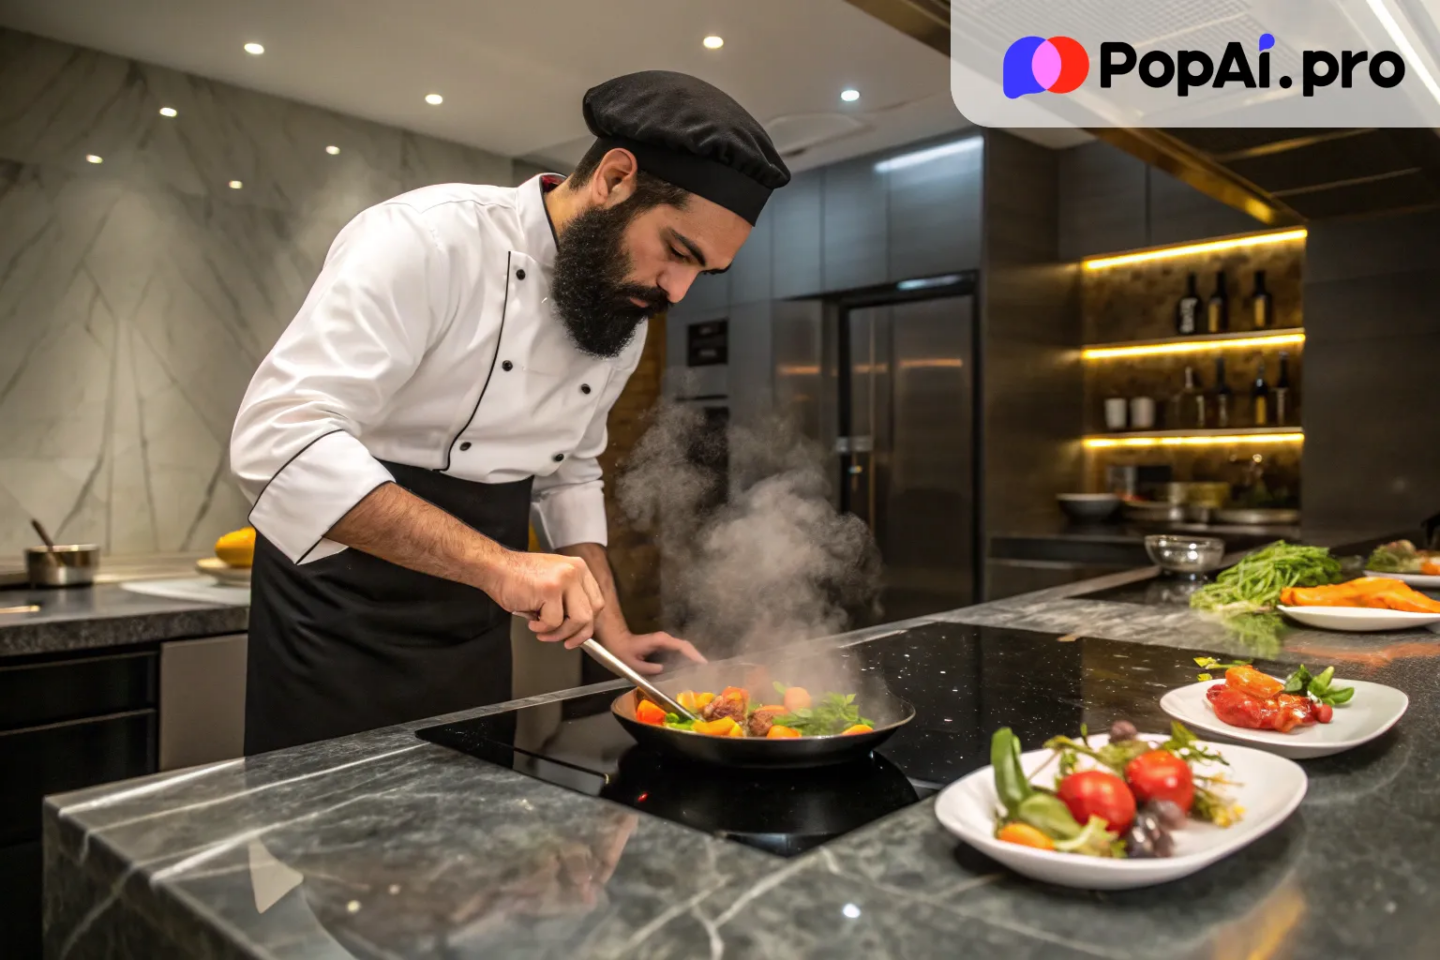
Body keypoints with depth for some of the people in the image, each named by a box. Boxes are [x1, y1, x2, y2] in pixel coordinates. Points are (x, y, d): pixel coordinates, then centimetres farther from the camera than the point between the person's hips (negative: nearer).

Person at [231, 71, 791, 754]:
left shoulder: (628, 312, 3)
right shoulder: (428, 238, -20)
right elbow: (278, 440, -30)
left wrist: (613, 633, 7)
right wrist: (495, 562, -37)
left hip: (475, 625, 7)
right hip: (343, 619, -6)